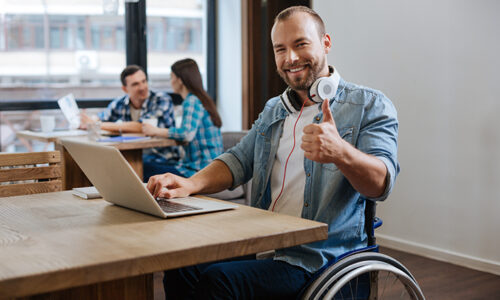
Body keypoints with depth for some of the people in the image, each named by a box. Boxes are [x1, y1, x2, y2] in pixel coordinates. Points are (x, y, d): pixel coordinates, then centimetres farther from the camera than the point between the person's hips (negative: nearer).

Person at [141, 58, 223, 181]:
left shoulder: (192, 101, -13)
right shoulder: (200, 99, 18)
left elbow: (187, 133, -27)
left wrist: (156, 131, -14)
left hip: (199, 170, -10)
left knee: (145, 172, -11)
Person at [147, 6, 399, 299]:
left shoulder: (371, 106, -2)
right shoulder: (274, 110, 19)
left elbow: (382, 183, -15)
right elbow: (239, 161, 14)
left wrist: (341, 153, -38)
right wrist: (190, 184, -7)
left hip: (317, 259, -5)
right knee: (180, 269, -18)